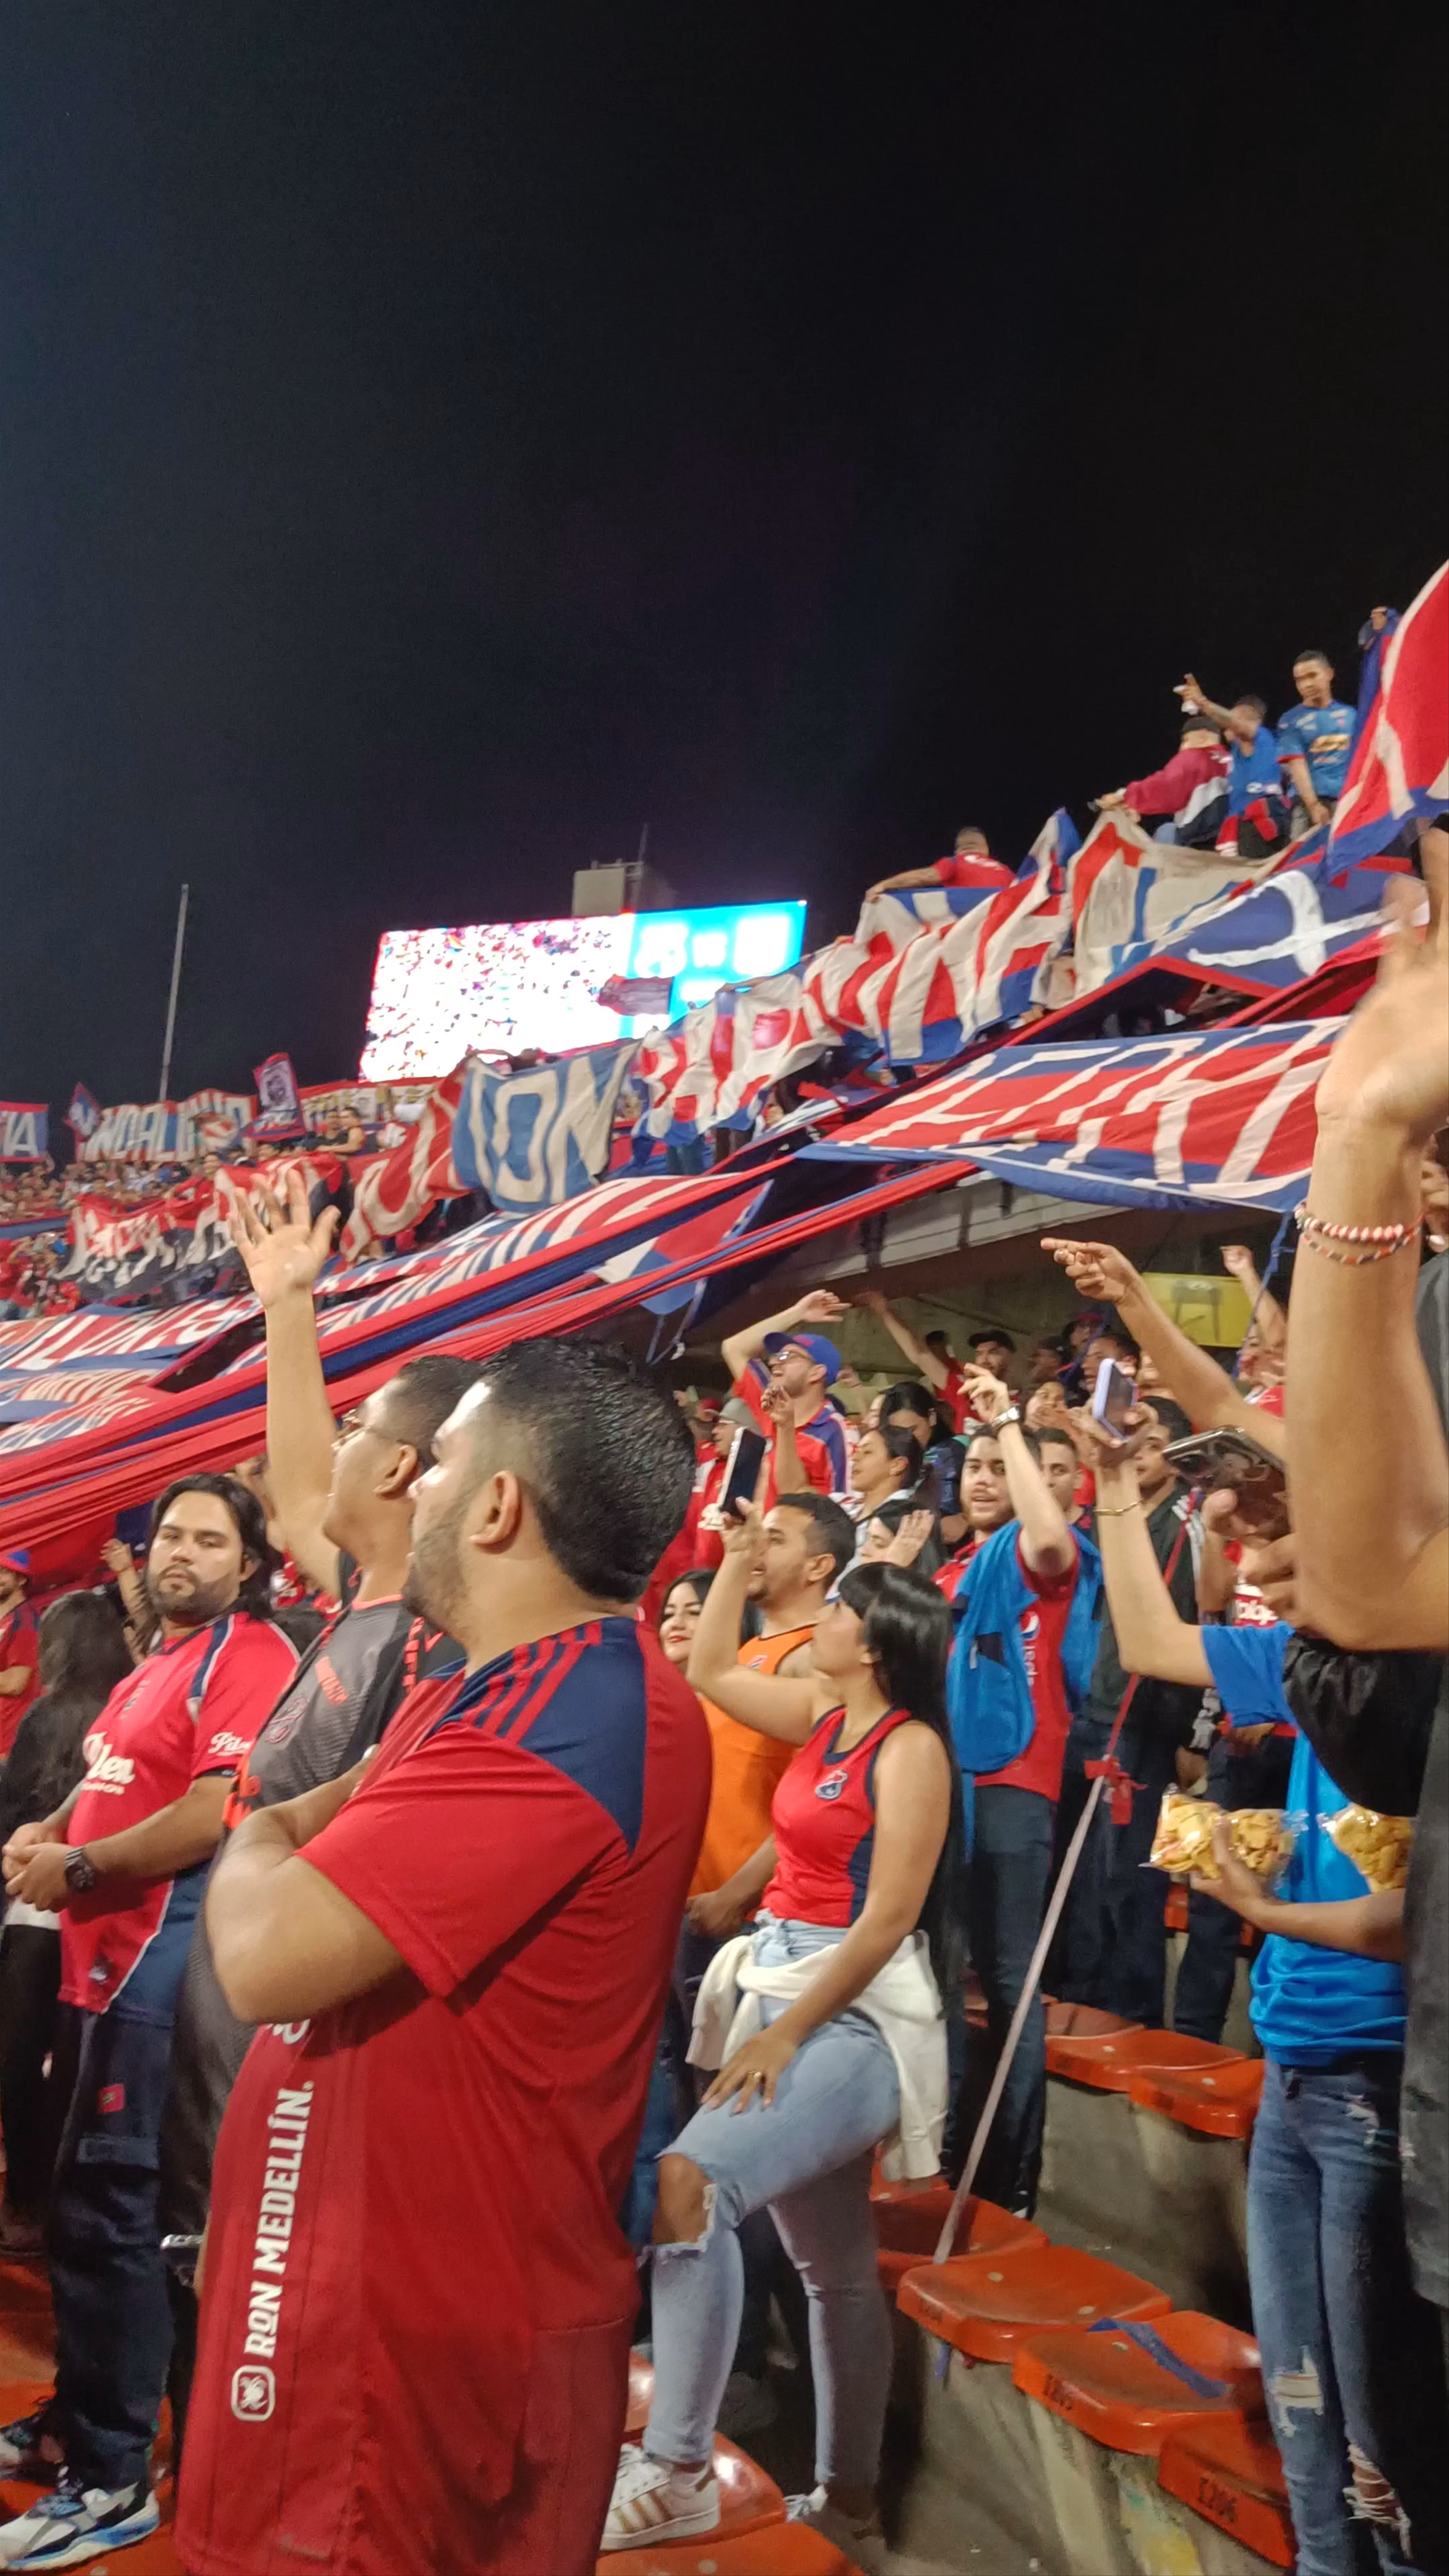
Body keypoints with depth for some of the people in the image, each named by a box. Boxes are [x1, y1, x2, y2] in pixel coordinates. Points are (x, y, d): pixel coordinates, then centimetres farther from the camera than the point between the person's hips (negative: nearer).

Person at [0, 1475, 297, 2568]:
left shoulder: (250, 1656, -13)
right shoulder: (153, 1665, 17)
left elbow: (220, 1814, -23)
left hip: (157, 1967, -10)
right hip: (103, 1958, 10)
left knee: (107, 2208, -6)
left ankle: (113, 2478, 5)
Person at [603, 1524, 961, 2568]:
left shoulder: (911, 1746, -14)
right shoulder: (823, 1714, 8)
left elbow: (887, 1922, -18)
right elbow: (709, 1670, 20)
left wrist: (785, 2035, -17)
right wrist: (739, 1560, 13)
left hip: (857, 2014, -8)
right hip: (780, 1985, 8)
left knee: (688, 2180, -26)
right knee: (835, 2267, 17)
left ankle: (679, 2474, -19)